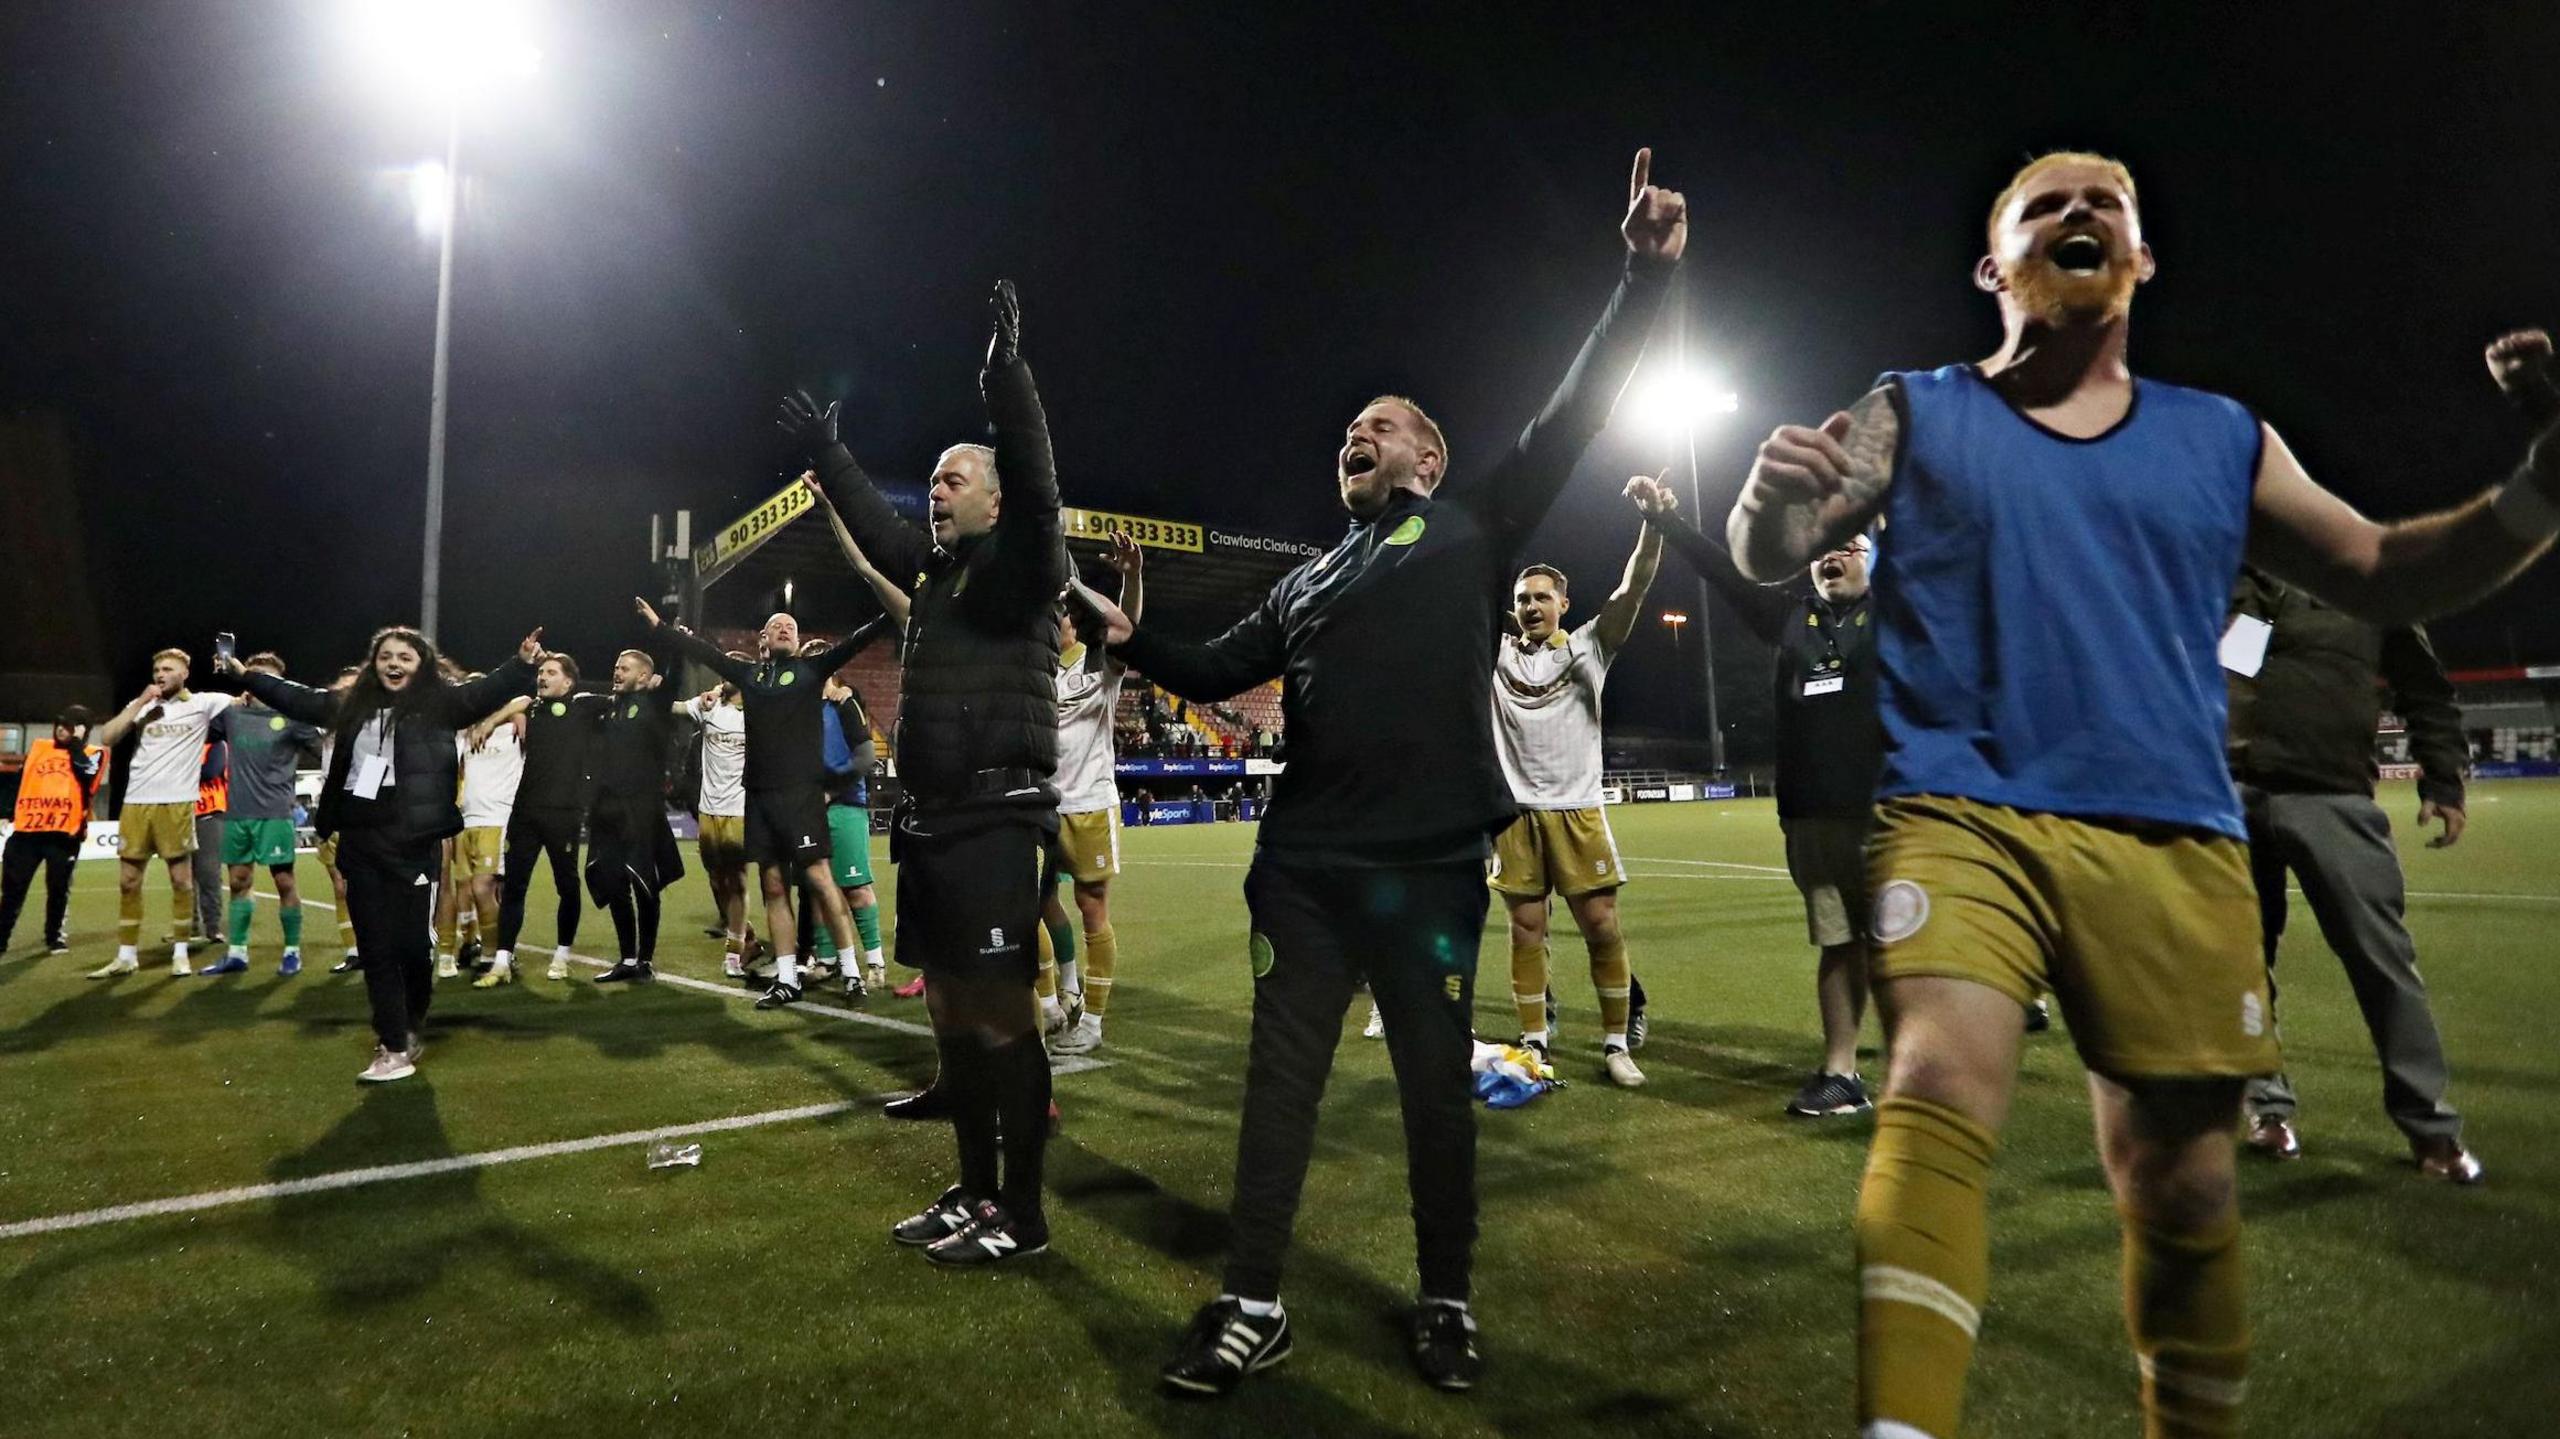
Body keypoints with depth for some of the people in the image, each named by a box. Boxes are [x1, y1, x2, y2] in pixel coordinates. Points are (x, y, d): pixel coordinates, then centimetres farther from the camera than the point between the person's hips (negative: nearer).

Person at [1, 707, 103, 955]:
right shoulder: (38, 747, 17)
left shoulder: (94, 753, 4)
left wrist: (75, 743, -7)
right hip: (26, 829, 4)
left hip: (64, 833, -4)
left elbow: (85, 773, -17)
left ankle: (54, 937, 19)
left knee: (58, 889, 5)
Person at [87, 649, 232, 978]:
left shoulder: (203, 703, 3)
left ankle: (180, 954, 9)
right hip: (135, 803, 3)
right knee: (128, 881, 7)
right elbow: (105, 738, 1)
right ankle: (126, 956, 16)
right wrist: (139, 704, -5)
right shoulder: (141, 705, 11)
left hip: (177, 804, -3)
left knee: (181, 879, 1)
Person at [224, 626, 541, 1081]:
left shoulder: (440, 703, -1)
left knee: (411, 944, -1)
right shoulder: (351, 704, 13)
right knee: (376, 948, 5)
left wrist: (524, 663, -30)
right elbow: (298, 699, 27)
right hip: (361, 845, 5)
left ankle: (410, 1030, 24)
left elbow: (488, 691, -14)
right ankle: (394, 1047, 11)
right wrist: (245, 674, 34)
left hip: (414, 844, -4)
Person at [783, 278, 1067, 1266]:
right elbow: (872, 523, 34)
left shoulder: (1021, 564, -5)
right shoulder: (934, 570, 17)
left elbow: (1034, 480, -24)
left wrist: (1005, 368, -30)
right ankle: (974, 1194, 25)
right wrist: (824, 450, 41)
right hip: (928, 824, 9)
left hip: (995, 826, -9)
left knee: (1001, 1020, -4)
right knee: (950, 1017, 13)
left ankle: (1021, 1215, 7)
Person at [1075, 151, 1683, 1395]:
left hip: (1429, 865, -4)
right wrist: (1127, 638, 4)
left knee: (1437, 1083, 7)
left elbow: (1574, 415, 0)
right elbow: (1214, 674, 20)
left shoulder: (1472, 530, 8)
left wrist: (1644, 274, -8)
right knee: (1280, 1076, 7)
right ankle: (1251, 1305, 19)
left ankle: (1445, 1304, 24)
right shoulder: (1305, 583, 22)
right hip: (1304, 865, 4)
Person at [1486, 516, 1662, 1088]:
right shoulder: (1495, 654, 9)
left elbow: (1633, 589, -7)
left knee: (1602, 927, 0)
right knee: (1526, 929, 5)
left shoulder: (1587, 647, 5)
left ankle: (1616, 1044, 11)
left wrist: (1653, 523, -21)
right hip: (1515, 812, 1)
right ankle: (1534, 1043, 15)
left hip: (1576, 810, -1)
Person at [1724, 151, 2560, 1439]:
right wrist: (1769, 495, -24)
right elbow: (1769, 558, 0)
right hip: (1962, 817, -3)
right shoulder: (1914, 415, 9)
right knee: (1941, 1098, -29)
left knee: (2183, 1192, 9)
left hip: (2174, 844, 3)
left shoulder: (2224, 439, 16)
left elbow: (2383, 578, 21)